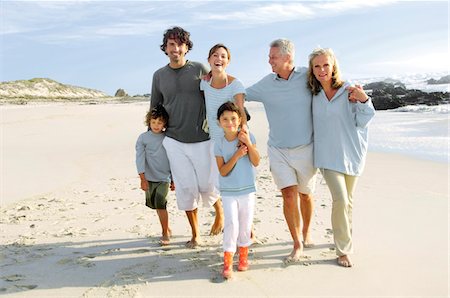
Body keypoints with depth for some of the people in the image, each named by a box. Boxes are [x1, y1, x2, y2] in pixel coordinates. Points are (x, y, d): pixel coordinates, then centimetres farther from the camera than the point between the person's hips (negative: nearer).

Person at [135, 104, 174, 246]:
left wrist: (174, 179, 11)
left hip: (164, 177, -2)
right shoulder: (143, 138, 0)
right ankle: (166, 228, 32)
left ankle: (165, 233, 4)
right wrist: (142, 178, -13)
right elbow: (140, 158, -5)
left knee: (160, 204, -13)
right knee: (153, 204, 12)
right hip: (149, 178, 2)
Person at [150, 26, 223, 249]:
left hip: (202, 140, -2)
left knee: (207, 185, 0)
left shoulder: (199, 69, -1)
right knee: (185, 188, 2)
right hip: (174, 141, 2)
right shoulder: (159, 75, 7)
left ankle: (219, 212, 35)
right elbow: (154, 109, 17)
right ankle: (195, 234, 20)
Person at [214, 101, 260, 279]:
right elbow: (223, 171, -12)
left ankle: (243, 257, 31)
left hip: (247, 190, 1)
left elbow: (256, 162, -12)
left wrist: (248, 143, -23)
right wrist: (236, 155, -23)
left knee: (246, 225, 11)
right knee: (231, 224, -9)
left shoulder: (248, 137, -6)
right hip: (228, 192, -1)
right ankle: (227, 262, 3)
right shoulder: (219, 144, -8)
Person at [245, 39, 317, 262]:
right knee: (289, 195, -9)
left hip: (305, 149, 0)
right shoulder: (266, 84, 0)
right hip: (278, 150, 1)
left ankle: (306, 233, 41)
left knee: (305, 194, 15)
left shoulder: (308, 77, -6)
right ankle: (297, 244, 8)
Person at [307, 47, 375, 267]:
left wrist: (364, 101, -22)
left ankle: (345, 238, 38)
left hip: (351, 153, 0)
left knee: (348, 201, 15)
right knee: (340, 200, -12)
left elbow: (362, 123, -8)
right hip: (328, 156, 0)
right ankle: (343, 249, 3)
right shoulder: (314, 95, 2)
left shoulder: (349, 91, -8)